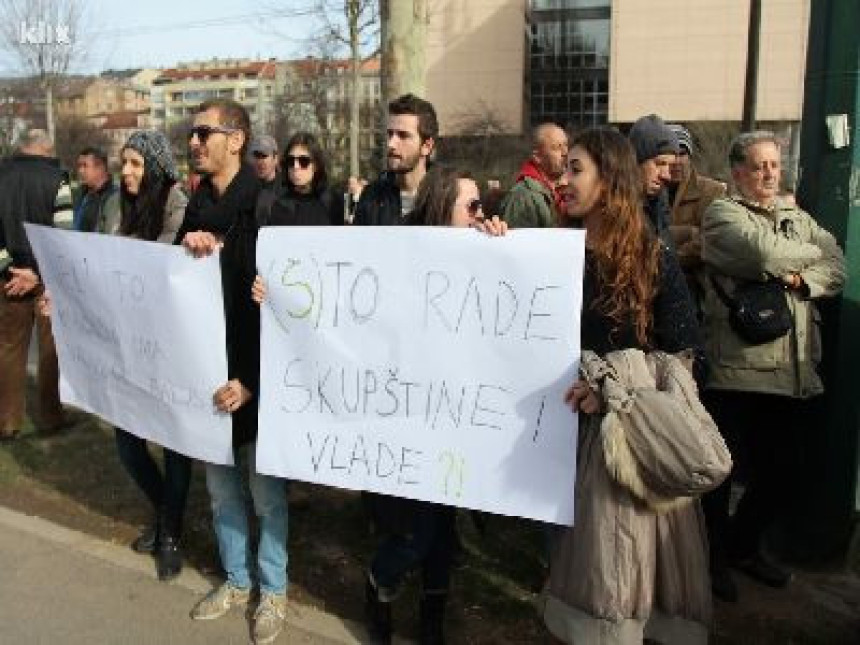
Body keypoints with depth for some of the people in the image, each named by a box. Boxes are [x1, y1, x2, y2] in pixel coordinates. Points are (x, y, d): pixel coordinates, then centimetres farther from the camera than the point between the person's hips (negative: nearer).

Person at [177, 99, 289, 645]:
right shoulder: (196, 205, 8)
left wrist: (252, 378, -19)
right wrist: (185, 246, -10)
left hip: (256, 372, -6)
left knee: (265, 486, 8)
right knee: (220, 482, 17)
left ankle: (273, 590, 27)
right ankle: (236, 579, 36)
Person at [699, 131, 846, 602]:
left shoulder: (798, 217, 18)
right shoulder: (722, 214, -2)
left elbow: (837, 271, 9)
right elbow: (764, 252, -19)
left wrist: (802, 278, -12)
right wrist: (811, 253, -1)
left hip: (792, 372, 7)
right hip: (735, 368, -6)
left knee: (780, 471, 15)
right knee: (722, 473, 5)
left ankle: (743, 546, 37)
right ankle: (713, 557, 26)